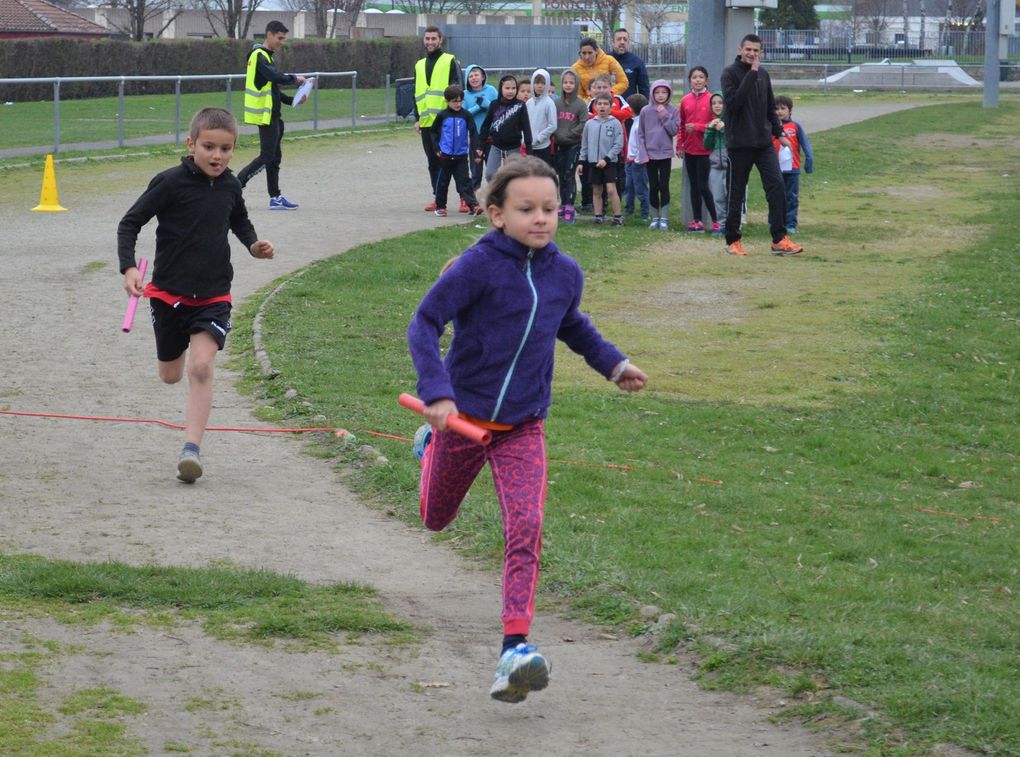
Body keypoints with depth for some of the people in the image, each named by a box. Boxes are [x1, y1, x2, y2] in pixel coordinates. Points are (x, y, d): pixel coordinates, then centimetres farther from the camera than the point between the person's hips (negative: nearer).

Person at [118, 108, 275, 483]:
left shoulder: (230, 186, 1)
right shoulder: (170, 183, -13)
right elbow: (130, 223, -10)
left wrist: (253, 244, 4)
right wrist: (129, 267, -23)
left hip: (213, 294, 1)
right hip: (169, 292, -1)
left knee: (201, 368, -17)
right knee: (171, 375, 15)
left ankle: (191, 448, -16)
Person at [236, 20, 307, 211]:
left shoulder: (266, 56, 18)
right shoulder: (259, 56, -13)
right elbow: (276, 77, -28)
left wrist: (292, 100, 10)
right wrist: (295, 78, -11)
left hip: (273, 115, 10)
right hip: (265, 115, -10)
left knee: (274, 157, 11)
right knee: (267, 157, -10)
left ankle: (276, 198, 14)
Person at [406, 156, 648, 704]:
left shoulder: (565, 273, 0)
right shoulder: (479, 265, -17)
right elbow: (423, 324, -19)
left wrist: (612, 363, 17)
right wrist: (436, 393, -30)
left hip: (524, 427, 2)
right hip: (463, 414, -2)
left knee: (525, 529, -18)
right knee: (436, 519, 22)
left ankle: (514, 650, -22)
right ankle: (429, 446, 58)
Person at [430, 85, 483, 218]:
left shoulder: (466, 116, -2)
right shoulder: (442, 116, -1)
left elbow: (473, 132, -3)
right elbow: (434, 131, 9)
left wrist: (476, 148, -15)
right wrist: (436, 148, 2)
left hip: (461, 155, 0)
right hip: (445, 155, 0)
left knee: (464, 181, -5)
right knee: (443, 181, 9)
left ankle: (473, 205, -13)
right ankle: (440, 206, 19)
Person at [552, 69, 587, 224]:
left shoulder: (581, 104, -5)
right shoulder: (556, 103, 5)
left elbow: (583, 125, -10)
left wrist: (568, 134, -13)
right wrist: (555, 135, -7)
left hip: (574, 145, -4)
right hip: (559, 145, 4)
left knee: (569, 175, -9)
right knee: (561, 176, 9)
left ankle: (569, 207, -9)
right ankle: (563, 205, 17)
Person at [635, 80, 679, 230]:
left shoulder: (673, 111, 0)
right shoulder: (646, 111, 1)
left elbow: (674, 130, -8)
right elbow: (640, 134, 2)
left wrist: (664, 116, -14)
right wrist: (643, 153, -6)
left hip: (665, 154, -1)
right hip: (650, 154, 1)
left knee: (664, 186, 1)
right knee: (653, 187, 6)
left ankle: (664, 219, 6)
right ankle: (655, 218, 14)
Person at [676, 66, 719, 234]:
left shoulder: (711, 99, -8)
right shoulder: (685, 100, 6)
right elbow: (681, 125, 12)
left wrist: (697, 127, -17)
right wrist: (679, 145, 8)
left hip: (704, 149, -5)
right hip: (689, 149, 5)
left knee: (703, 186, -7)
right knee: (694, 186, 9)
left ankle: (716, 221, 0)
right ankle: (697, 221, 15)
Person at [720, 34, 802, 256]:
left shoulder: (763, 74, 12)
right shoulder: (730, 73, -7)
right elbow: (732, 102, -23)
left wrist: (779, 133, 15)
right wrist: (751, 75, -22)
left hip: (764, 143, 5)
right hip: (739, 144, -5)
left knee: (777, 186, -7)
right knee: (736, 193, 3)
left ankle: (779, 240, -4)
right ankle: (732, 241, 15)